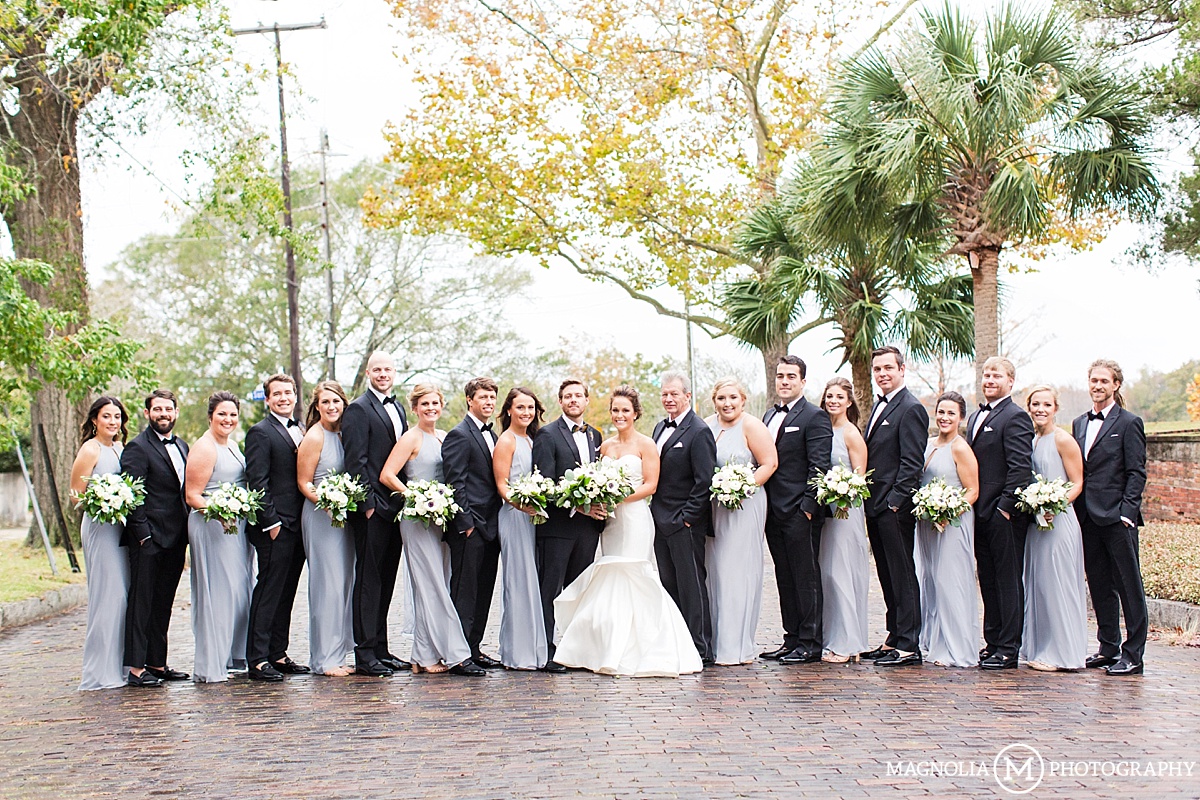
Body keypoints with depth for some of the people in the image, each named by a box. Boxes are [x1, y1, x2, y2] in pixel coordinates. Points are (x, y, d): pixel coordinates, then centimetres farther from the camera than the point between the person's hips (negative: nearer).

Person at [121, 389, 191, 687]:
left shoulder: (182, 446, 16)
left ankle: (157, 663, 19)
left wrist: (186, 533, 12)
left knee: (163, 603, 12)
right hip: (149, 539, -7)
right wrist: (143, 534, -18)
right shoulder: (138, 448, -7)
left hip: (175, 539, 7)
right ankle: (136, 667, 0)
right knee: (142, 602, -3)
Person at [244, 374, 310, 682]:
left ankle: (278, 654, 17)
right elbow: (257, 482, -12)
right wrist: (271, 523, -16)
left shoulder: (299, 430, 16)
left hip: (298, 526, 8)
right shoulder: (260, 432, -7)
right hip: (275, 527, -8)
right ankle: (258, 660, -3)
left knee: (286, 593, 11)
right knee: (268, 592, -6)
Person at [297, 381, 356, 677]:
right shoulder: (314, 437, -9)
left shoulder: (341, 435, 12)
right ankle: (324, 659, -1)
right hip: (321, 516, -8)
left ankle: (336, 654, 14)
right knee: (327, 585, -7)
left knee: (344, 583, 8)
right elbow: (303, 482, -10)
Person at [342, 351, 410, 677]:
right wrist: (367, 503, -17)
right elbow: (355, 462, -12)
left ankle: (380, 649, 19)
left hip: (396, 507, 8)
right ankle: (365, 654, -1)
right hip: (372, 509, -8)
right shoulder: (358, 409, -7)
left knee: (386, 580, 12)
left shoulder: (398, 408, 17)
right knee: (368, 580, -4)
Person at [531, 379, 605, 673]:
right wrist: (577, 506, -15)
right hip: (558, 524, -6)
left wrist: (598, 508, 0)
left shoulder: (594, 435, 16)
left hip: (588, 525, 6)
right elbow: (545, 483, -11)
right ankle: (547, 653, 1)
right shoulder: (547, 435, -3)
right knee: (550, 590, -2)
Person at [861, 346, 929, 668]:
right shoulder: (879, 406, 18)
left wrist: (894, 502, -19)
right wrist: (867, 501, 12)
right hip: (875, 506, 9)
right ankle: (894, 639, 19)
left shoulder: (911, 409, -10)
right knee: (888, 576, 12)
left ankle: (909, 646, -1)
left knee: (902, 575, -5)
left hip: (895, 507, -9)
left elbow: (912, 463, -15)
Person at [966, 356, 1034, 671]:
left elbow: (1020, 468, -15)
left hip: (1004, 514, -8)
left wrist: (1005, 507, -19)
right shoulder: (976, 417, 19)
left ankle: (1008, 650, 0)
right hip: (979, 513, 9)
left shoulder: (1015, 417, -8)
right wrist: (970, 505, 13)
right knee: (988, 581, 12)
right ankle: (992, 643, 18)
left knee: (1008, 581, -3)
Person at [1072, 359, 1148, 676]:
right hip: (1087, 517, 6)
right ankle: (1108, 647, 20)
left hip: (1117, 518, -6)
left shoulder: (1129, 423, -2)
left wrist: (1127, 511, -16)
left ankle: (1133, 654, 2)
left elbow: (1136, 472, -7)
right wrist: (1074, 511, 7)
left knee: (1129, 585, -1)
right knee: (1100, 586, 11)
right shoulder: (1079, 424, 15)